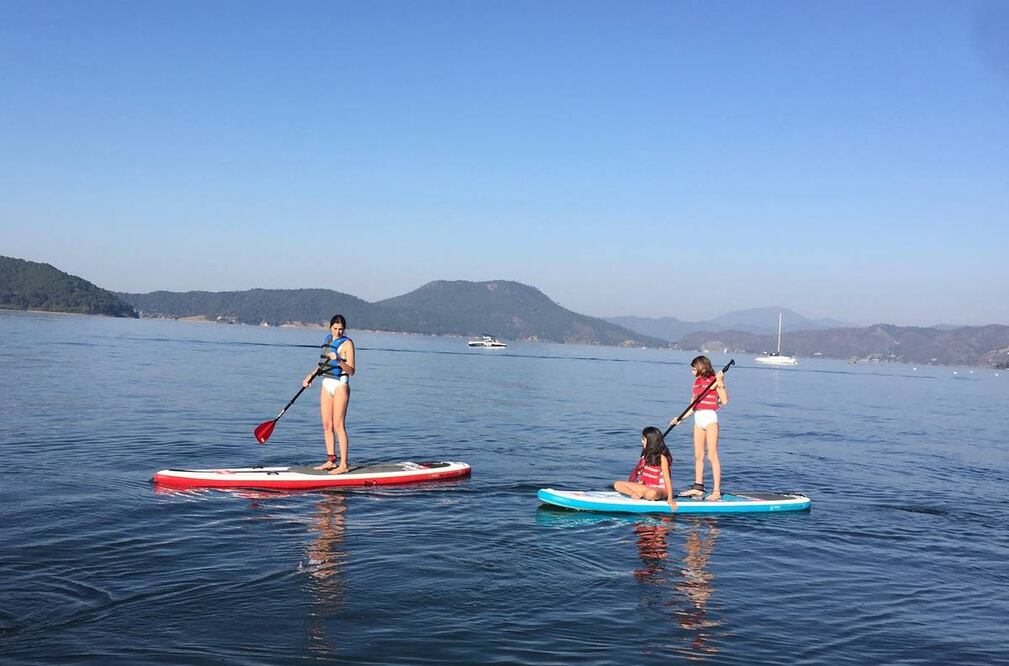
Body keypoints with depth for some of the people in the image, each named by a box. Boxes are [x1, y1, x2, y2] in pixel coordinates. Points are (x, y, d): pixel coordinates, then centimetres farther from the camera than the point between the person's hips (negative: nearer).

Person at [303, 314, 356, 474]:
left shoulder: (347, 343, -8)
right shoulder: (328, 339, 12)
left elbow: (351, 371, -14)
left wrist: (338, 360, -28)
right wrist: (312, 375, 11)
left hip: (340, 385, -7)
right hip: (326, 384, 7)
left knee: (338, 425, -9)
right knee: (327, 425, 7)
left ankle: (343, 465, -7)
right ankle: (330, 461, 15)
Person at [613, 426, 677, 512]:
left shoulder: (661, 457, -13)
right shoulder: (646, 455, 9)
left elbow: (667, 479, -17)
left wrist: (670, 498, -24)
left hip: (660, 489, -7)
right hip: (646, 487, 7)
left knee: (651, 493, -44)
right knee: (617, 485, -4)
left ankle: (640, 494, -10)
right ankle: (639, 495, -23)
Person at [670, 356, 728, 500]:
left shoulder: (714, 380, -5)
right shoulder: (697, 382, 15)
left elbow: (724, 401, -16)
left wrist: (720, 383, -22)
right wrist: (680, 418, 11)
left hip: (710, 418, -7)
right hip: (698, 419, 7)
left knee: (712, 455, -9)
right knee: (698, 456, 10)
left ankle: (716, 491, -8)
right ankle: (698, 487, 19)